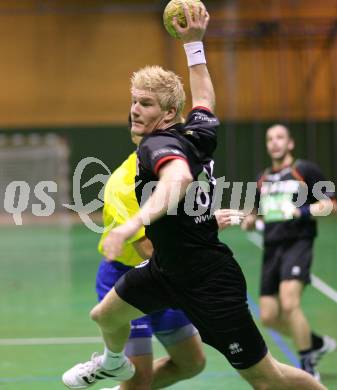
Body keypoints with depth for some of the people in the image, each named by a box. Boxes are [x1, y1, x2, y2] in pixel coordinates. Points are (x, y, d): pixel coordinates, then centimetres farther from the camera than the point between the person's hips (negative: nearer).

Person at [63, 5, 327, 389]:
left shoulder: (159, 145, -26)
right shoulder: (197, 132, -3)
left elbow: (179, 178, -51)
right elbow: (204, 98, 20)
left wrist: (133, 223, -65)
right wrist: (194, 42, 25)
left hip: (209, 286, -9)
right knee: (104, 316, 24)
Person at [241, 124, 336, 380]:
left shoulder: (305, 170, 0)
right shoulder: (263, 179, 18)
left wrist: (302, 212, -17)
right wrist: (251, 220, 8)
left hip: (297, 243, -7)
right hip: (271, 249, 7)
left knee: (289, 304, -24)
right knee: (269, 316, 4)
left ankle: (308, 368, -10)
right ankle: (316, 343, 29)